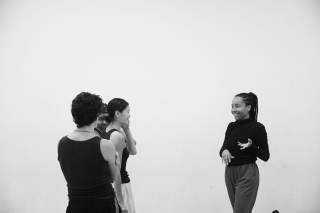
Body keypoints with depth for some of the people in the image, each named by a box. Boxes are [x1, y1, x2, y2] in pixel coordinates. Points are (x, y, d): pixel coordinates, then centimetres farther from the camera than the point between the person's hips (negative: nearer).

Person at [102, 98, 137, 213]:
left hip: (108, 185, 9)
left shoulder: (106, 132, 7)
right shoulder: (118, 136, -19)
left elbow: (133, 151, 12)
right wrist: (121, 202, -20)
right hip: (119, 186, -9)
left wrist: (127, 129, 1)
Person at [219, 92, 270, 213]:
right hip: (230, 173, 6)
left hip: (247, 174, -6)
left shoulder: (257, 127, -10)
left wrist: (251, 147, -24)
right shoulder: (231, 126, 8)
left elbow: (265, 156, -7)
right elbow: (224, 147, 13)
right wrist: (224, 151, -11)